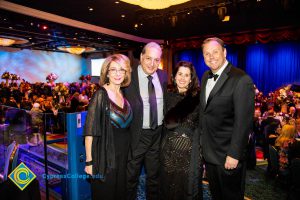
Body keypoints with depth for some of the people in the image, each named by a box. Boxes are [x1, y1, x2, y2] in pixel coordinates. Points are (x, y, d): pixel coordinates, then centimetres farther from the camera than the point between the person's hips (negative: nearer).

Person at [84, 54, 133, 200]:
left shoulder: (124, 94, 3)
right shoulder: (101, 95, -15)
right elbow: (90, 131, -17)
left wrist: (126, 152, 10)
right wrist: (89, 161, -17)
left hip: (123, 155, 6)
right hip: (105, 156, -6)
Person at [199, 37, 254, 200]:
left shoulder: (241, 80, -18)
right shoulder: (205, 77, 6)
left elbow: (243, 122, -20)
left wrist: (234, 154, -19)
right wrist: (202, 141, 11)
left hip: (228, 154, -6)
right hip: (208, 151, 7)